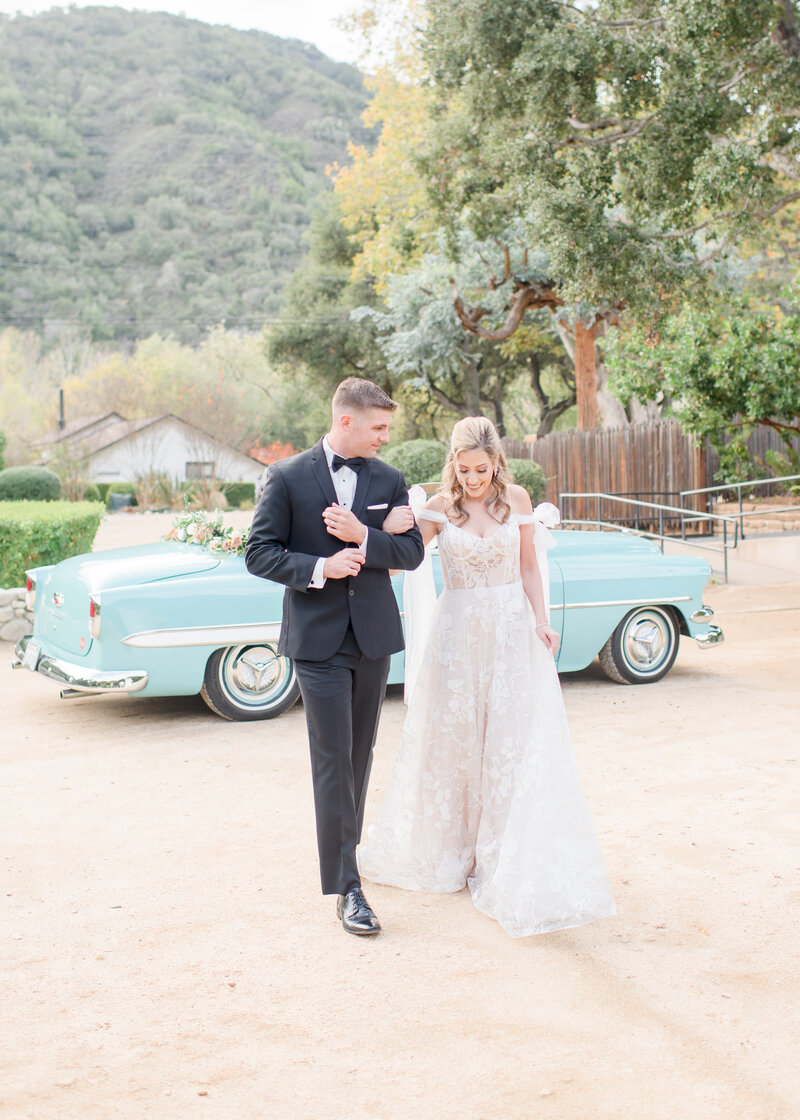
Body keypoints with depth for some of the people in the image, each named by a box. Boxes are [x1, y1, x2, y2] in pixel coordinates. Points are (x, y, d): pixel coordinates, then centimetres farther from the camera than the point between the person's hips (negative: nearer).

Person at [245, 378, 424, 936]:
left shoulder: (389, 479, 5)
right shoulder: (289, 477, -5)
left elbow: (412, 551, 2)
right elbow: (260, 553, -6)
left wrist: (363, 537, -16)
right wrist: (320, 568, -19)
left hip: (374, 634, 4)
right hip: (319, 638, -4)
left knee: (361, 751, 15)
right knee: (333, 757, -6)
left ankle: (345, 844, 35)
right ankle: (346, 885, -3)